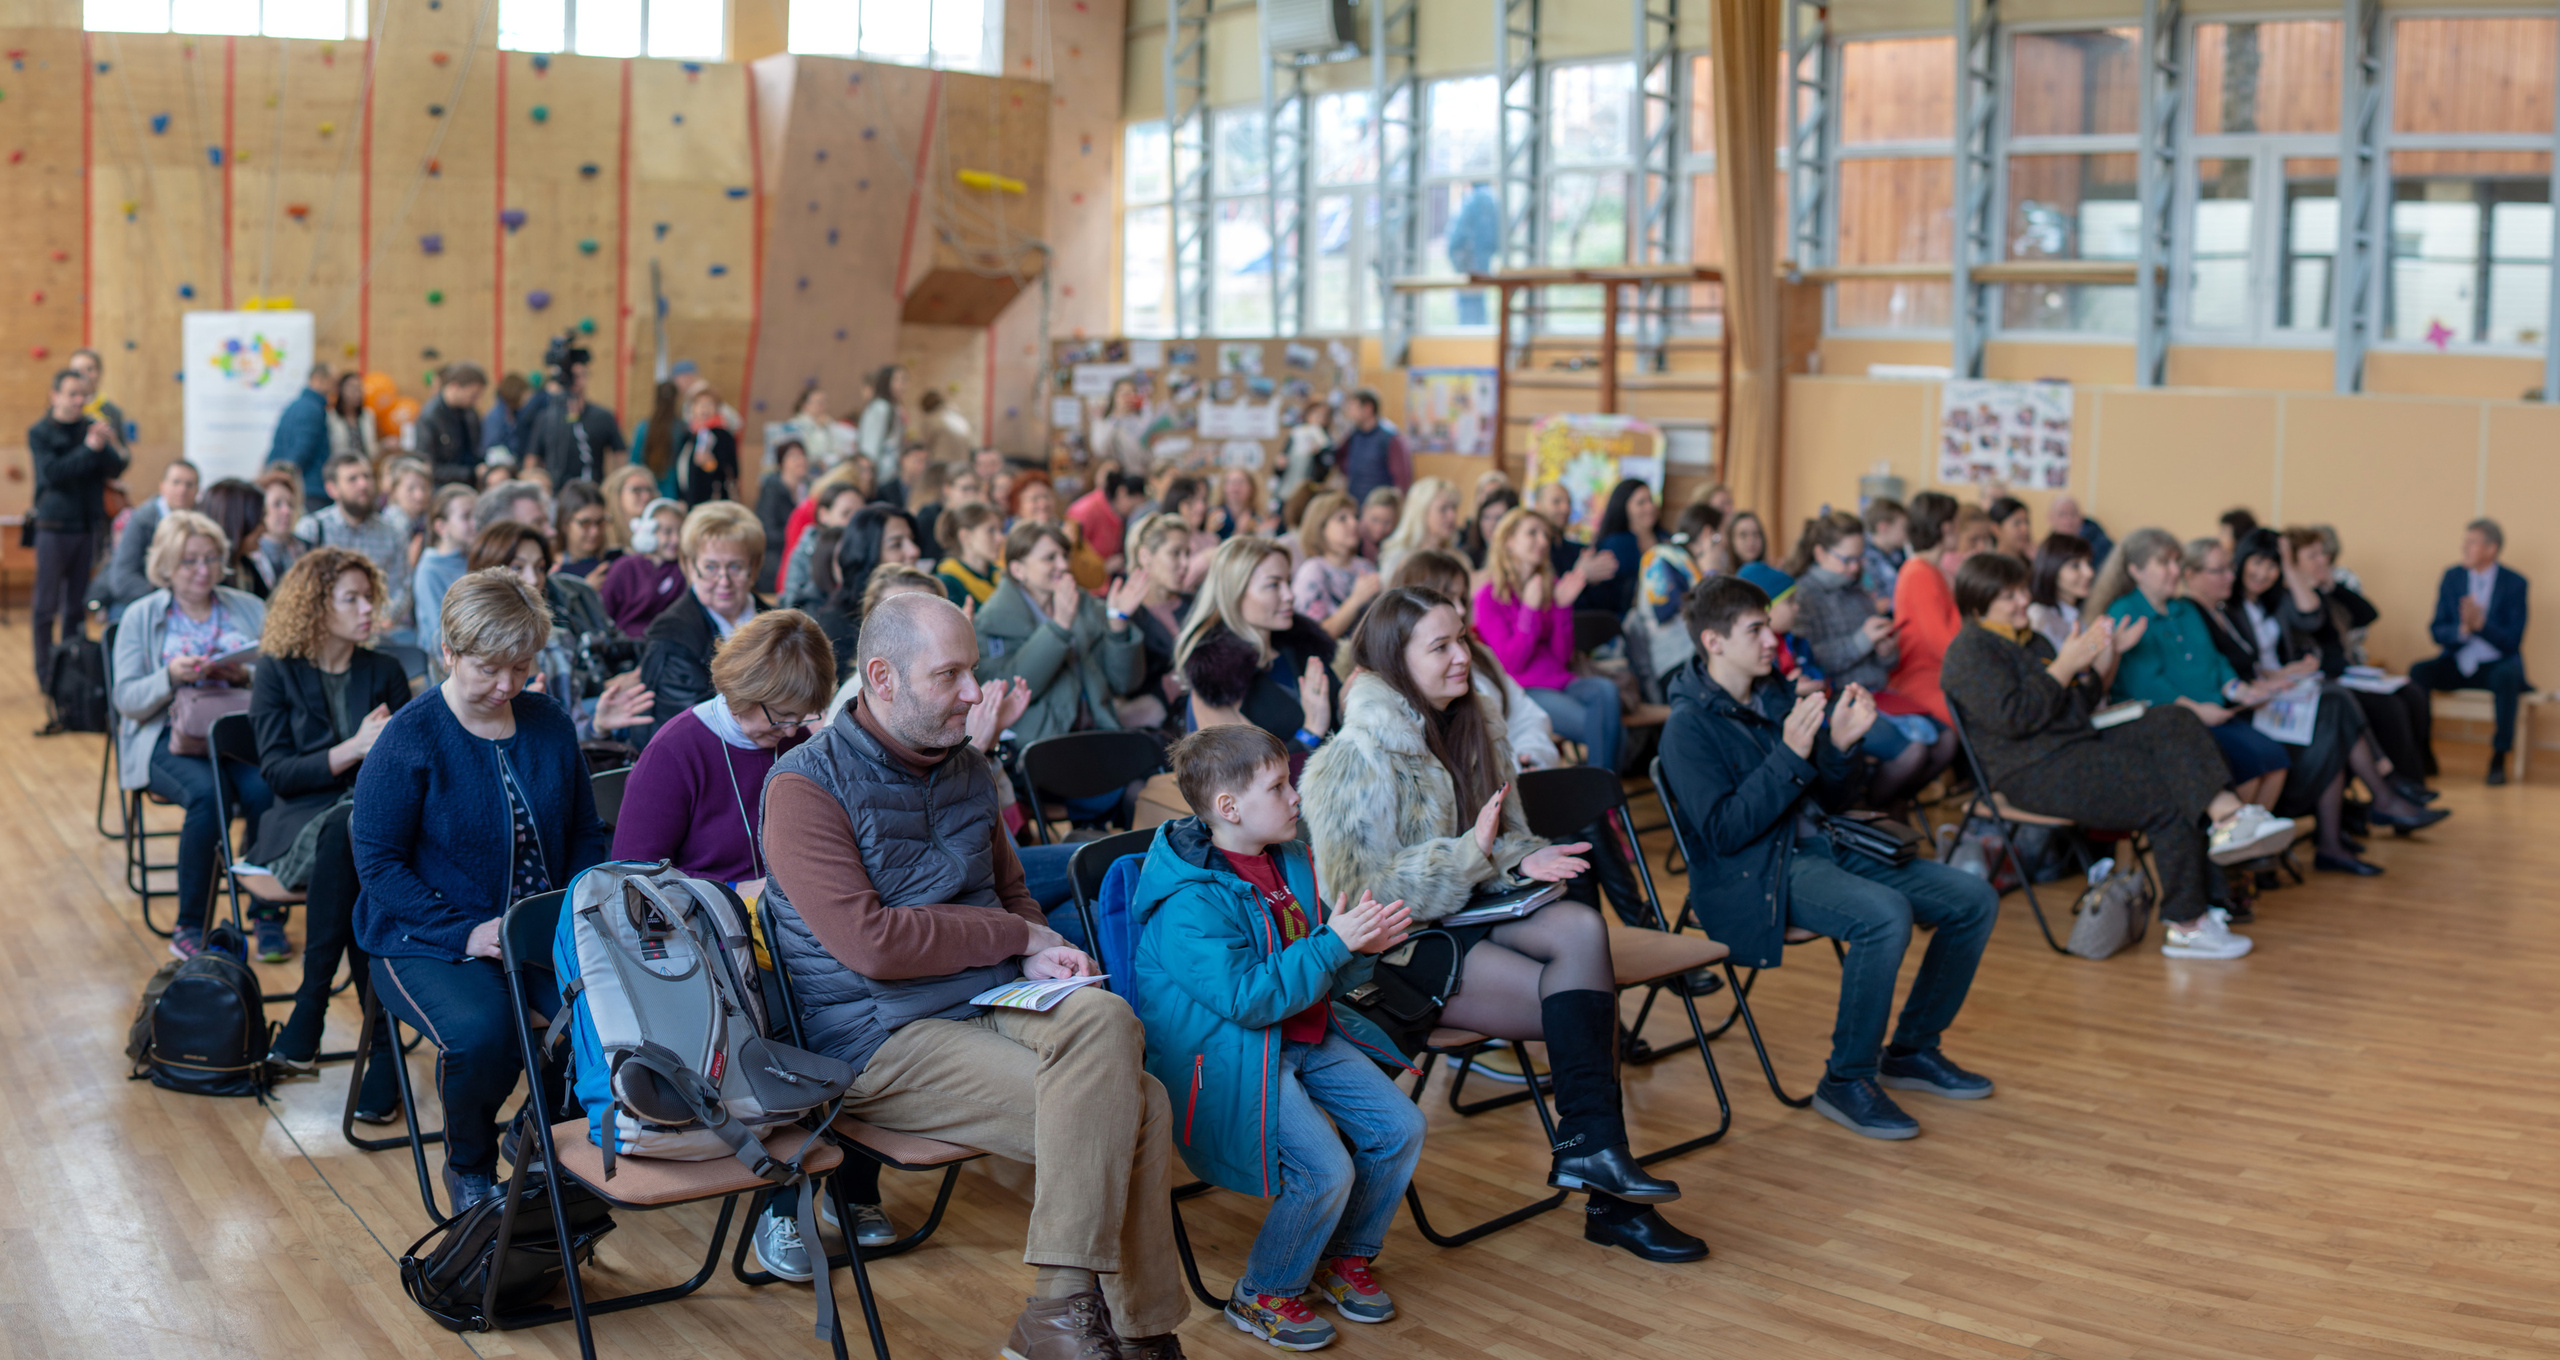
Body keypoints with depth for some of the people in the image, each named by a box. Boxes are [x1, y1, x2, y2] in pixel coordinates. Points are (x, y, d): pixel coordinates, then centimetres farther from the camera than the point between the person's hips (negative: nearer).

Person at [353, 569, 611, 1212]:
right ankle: (469, 1166, 0)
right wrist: (464, 933, -19)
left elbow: (587, 834, 16)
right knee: (482, 1032, -34)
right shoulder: (407, 739, -9)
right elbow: (378, 863, -9)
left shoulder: (550, 724, 7)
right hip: (428, 939, -4)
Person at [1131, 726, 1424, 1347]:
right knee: (1325, 1169, -22)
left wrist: (1364, 947, -7)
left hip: (1303, 1037, 9)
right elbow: (1248, 998, -27)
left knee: (1399, 1126, -2)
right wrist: (1334, 943, -26)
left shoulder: (1290, 861, 7)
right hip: (1229, 1058, -8)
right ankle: (1263, 1295, 4)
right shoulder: (1188, 902, -21)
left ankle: (1345, 1257, 22)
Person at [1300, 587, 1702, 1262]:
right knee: (1584, 1008, -21)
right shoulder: (1358, 756, -13)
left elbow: (1502, 833, 18)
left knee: (1582, 928, -25)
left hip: (1466, 911, 7)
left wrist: (1523, 858, -7)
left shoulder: (1471, 728, 11)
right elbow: (1357, 884, -17)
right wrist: (1471, 854, -25)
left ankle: (1592, 1149, -23)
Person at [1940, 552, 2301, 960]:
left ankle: (2227, 815, -28)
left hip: (2079, 743, 9)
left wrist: (2098, 658, 6)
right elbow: (2012, 717, -22)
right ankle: (2185, 924, -14)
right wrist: (2067, 664, -18)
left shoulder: (2028, 639, 20)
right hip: (2035, 773, -9)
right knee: (2168, 800, -18)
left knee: (2173, 720, -11)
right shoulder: (1970, 651, -10)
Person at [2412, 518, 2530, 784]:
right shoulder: (2452, 577, 4)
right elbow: (2436, 632, 1)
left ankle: (2499, 759, -24)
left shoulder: (2514, 583, -6)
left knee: (2506, 676, -37)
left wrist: (2480, 625, -28)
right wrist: (2463, 629, -21)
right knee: (2418, 672, -25)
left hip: (2497, 665, -3)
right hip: (2458, 663, 3)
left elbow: (2513, 641, -12)